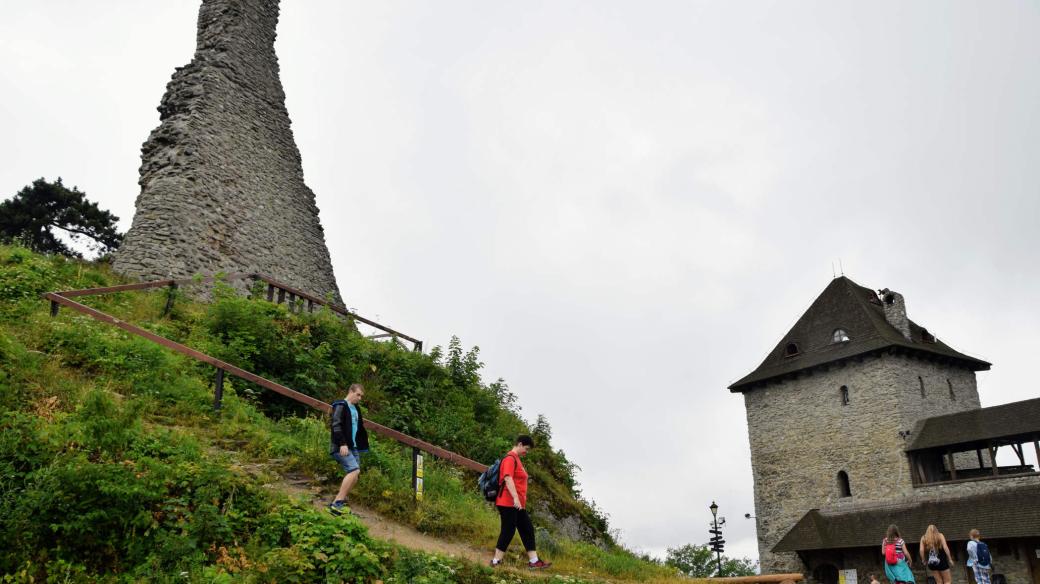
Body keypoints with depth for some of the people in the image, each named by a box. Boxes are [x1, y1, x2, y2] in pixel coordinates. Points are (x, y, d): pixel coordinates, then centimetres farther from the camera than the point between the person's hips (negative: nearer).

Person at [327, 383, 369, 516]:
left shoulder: (356, 409, 18)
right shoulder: (340, 405, -8)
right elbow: (336, 425, -17)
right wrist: (342, 444, -24)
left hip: (353, 447, 9)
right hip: (341, 447, -9)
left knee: (354, 476, 6)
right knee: (354, 470, -22)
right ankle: (336, 503, -20)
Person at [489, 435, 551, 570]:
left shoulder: (516, 459, 19)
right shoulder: (510, 458, -12)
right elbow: (507, 478, -24)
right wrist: (515, 498, -30)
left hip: (518, 504, 10)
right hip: (508, 503, -10)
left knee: (528, 530, 9)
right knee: (508, 532, -5)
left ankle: (534, 561, 12)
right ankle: (496, 562, 3)